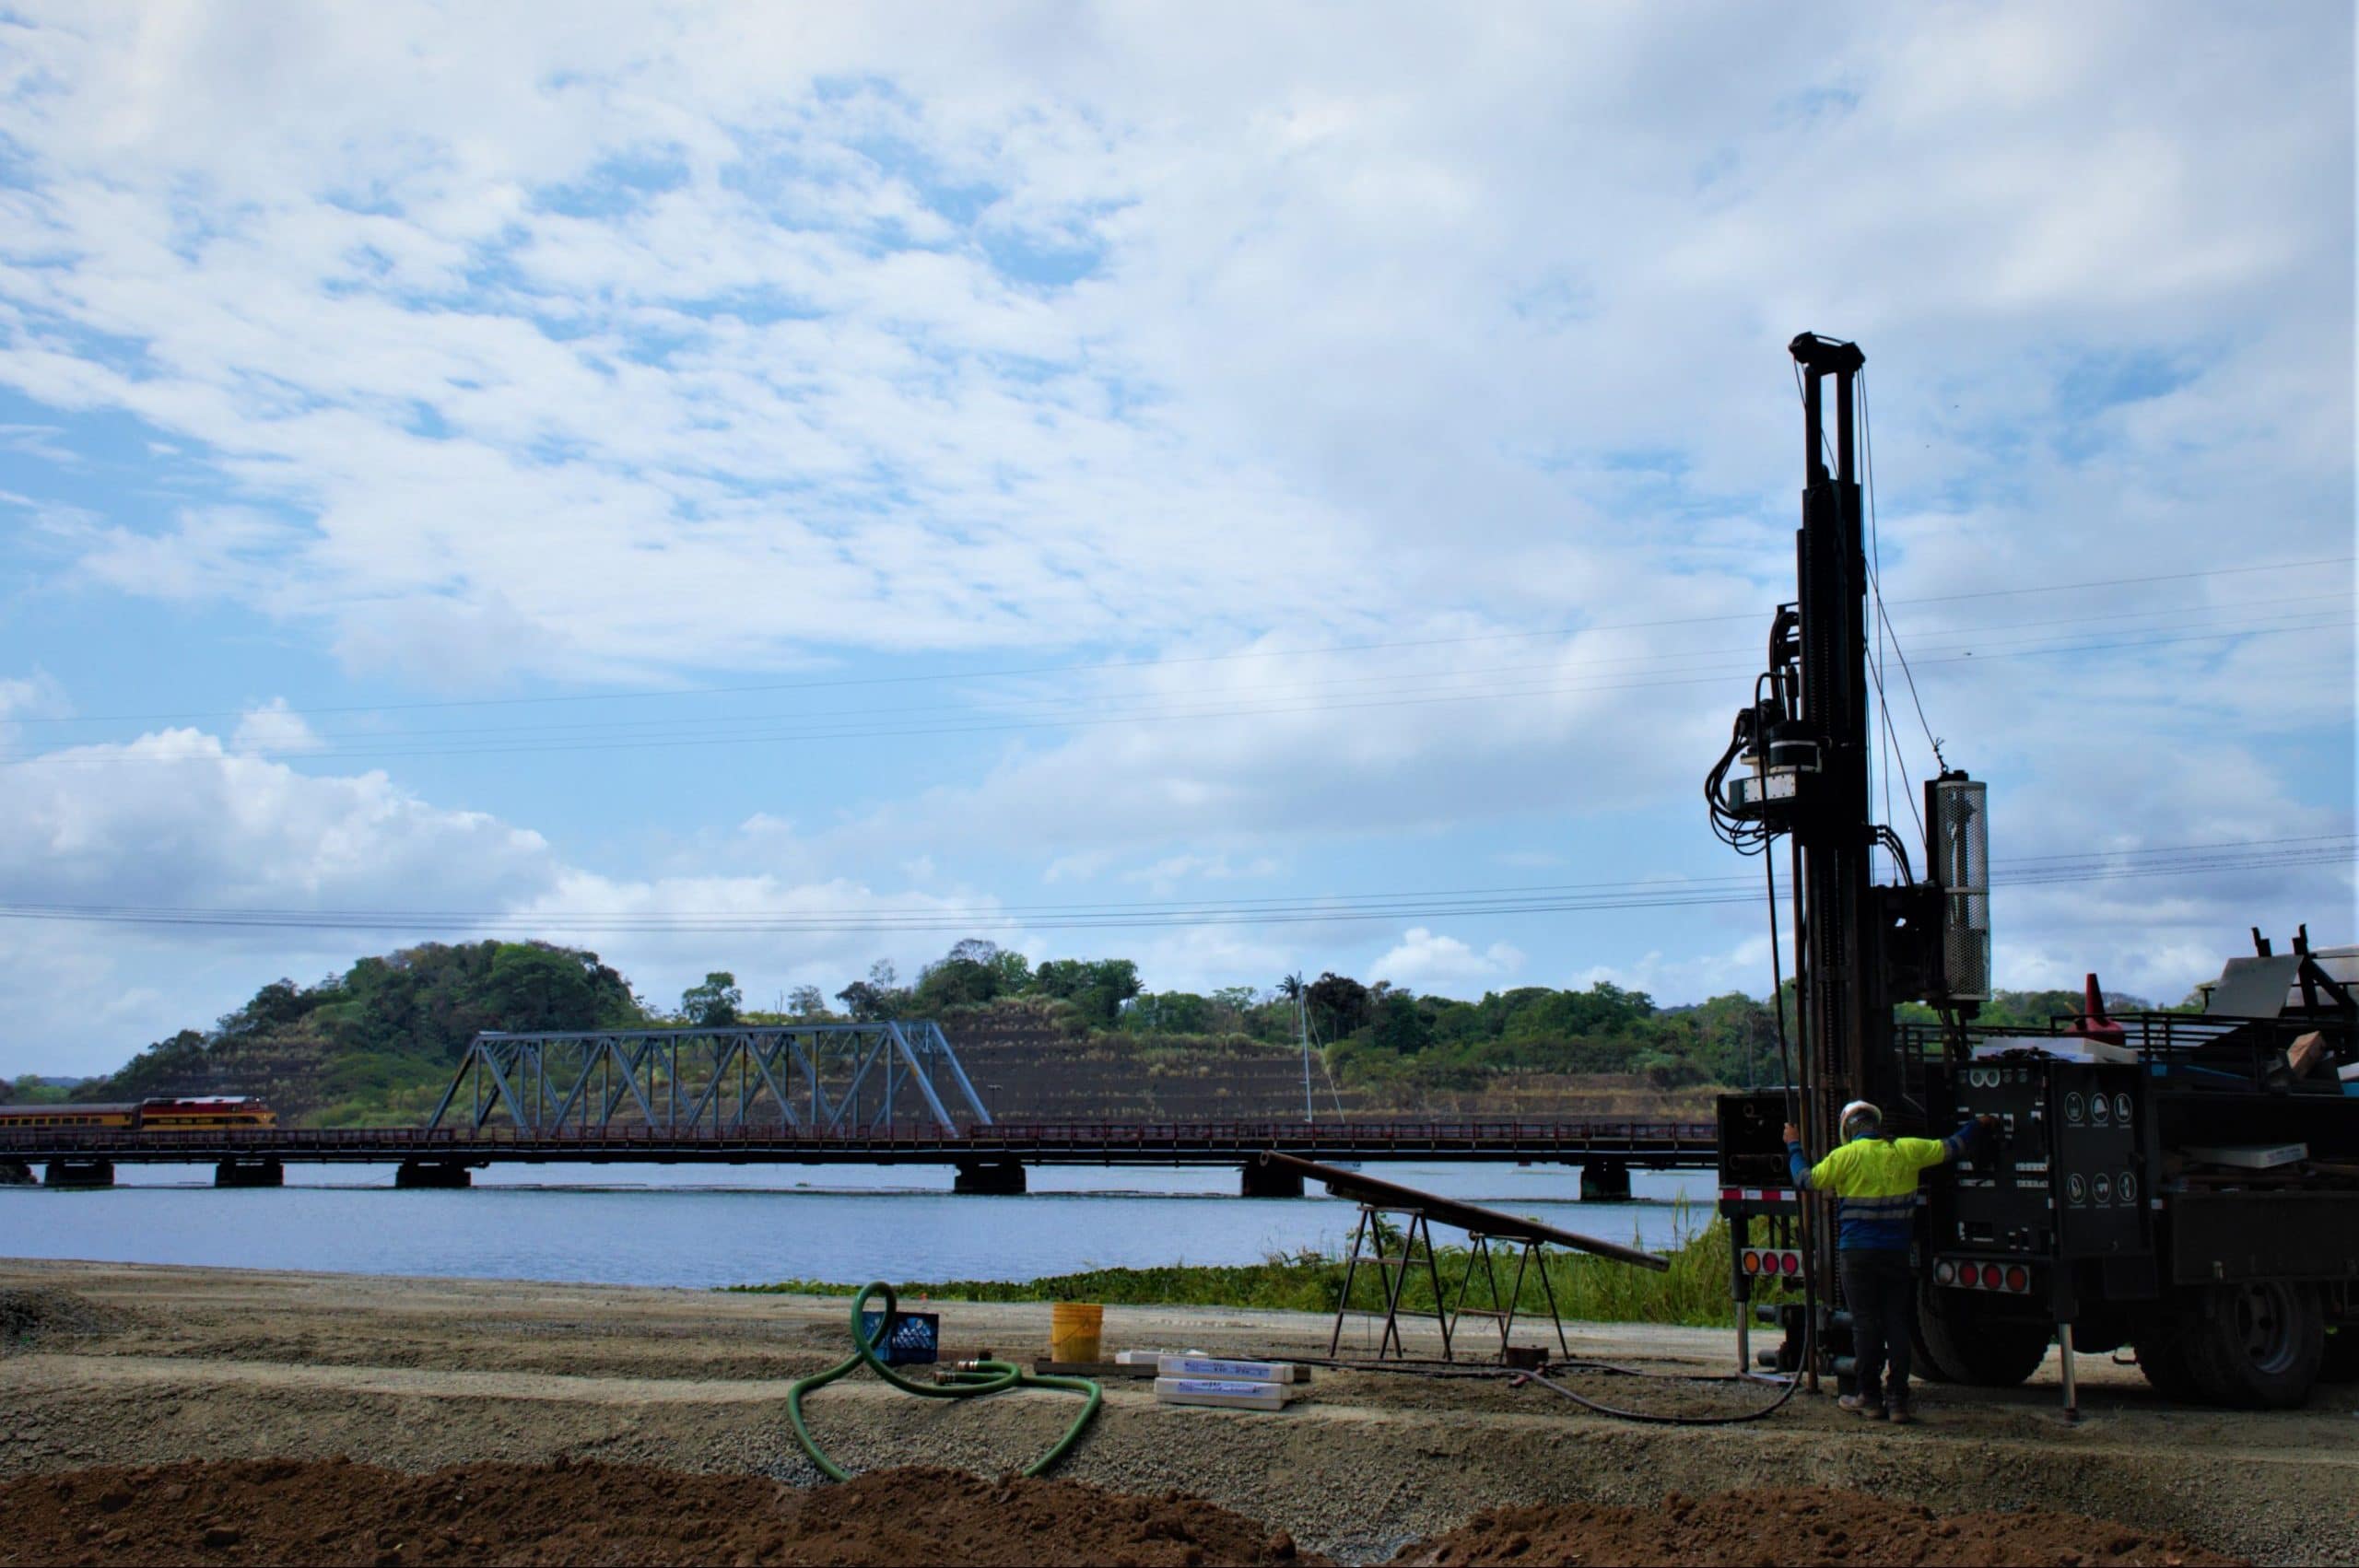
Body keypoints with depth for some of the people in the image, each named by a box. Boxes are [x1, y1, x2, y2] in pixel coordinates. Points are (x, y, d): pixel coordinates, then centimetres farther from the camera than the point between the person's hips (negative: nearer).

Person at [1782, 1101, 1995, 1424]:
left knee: (1865, 1324, 3)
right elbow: (1950, 1147, 16)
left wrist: (1794, 1146, 14)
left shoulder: (1846, 1156, -7)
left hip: (1857, 1254, -3)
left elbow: (1806, 1180, -1)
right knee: (1897, 1324, 7)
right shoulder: (1907, 1151, 4)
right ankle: (1897, 1400, 5)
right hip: (1897, 1253, 3)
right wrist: (1978, 1124, 33)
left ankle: (1869, 1398, 7)